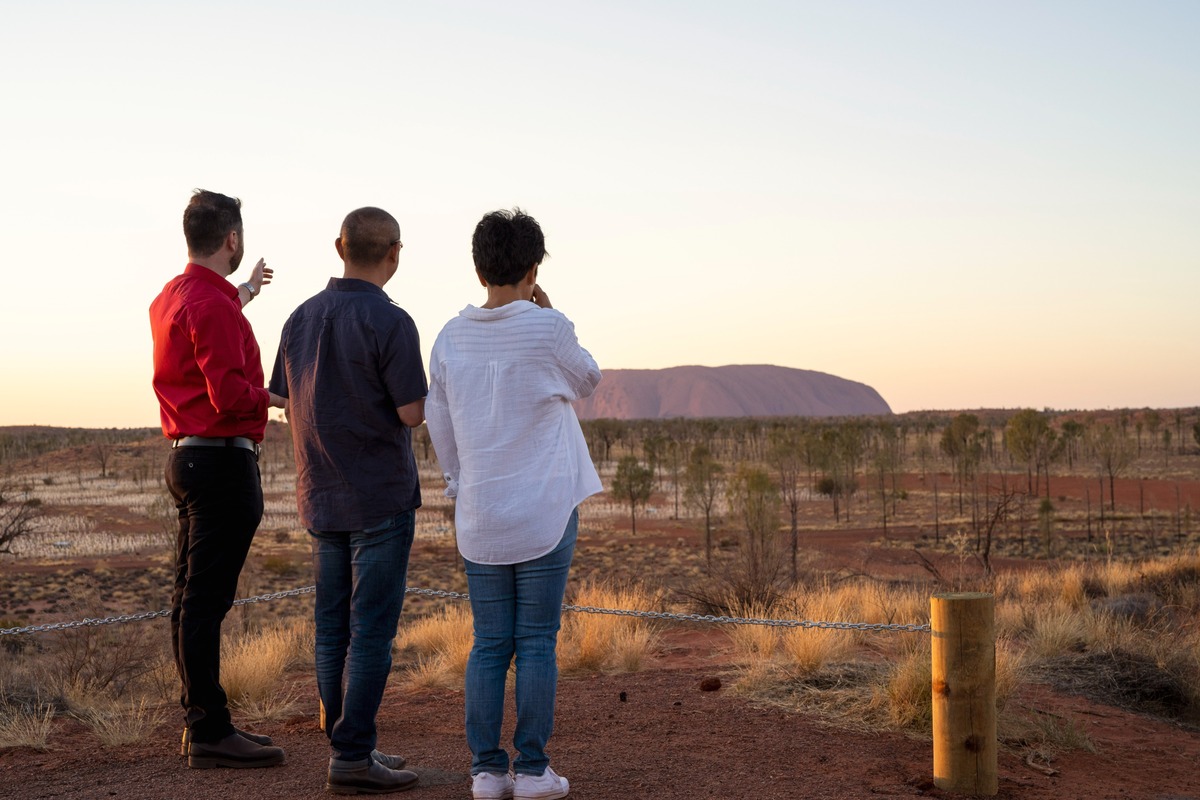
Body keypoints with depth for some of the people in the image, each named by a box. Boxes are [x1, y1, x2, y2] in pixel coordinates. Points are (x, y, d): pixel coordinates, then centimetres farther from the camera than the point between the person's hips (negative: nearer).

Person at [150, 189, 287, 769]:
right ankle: (209, 733, -3)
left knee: (191, 597, 12)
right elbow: (230, 394, -23)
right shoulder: (214, 305, -16)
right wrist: (279, 399, -4)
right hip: (222, 461, -10)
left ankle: (202, 721, 21)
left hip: (185, 457, 10)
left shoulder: (169, 299, 15)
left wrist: (244, 292, 50)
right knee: (206, 600, -8)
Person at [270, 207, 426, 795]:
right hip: (382, 497, -7)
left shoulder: (301, 318, 7)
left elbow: (289, 403, 12)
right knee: (372, 629, -2)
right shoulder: (390, 323, -14)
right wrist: (415, 387, 6)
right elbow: (412, 414, -15)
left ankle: (347, 747, 18)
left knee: (334, 626, 10)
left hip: (322, 497, 7)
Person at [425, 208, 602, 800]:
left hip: (479, 519, 4)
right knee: (536, 644, 3)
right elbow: (587, 381, 11)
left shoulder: (450, 338, 3)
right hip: (544, 515, -3)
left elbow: (439, 426, 10)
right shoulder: (548, 330, -9)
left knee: (488, 645, 9)